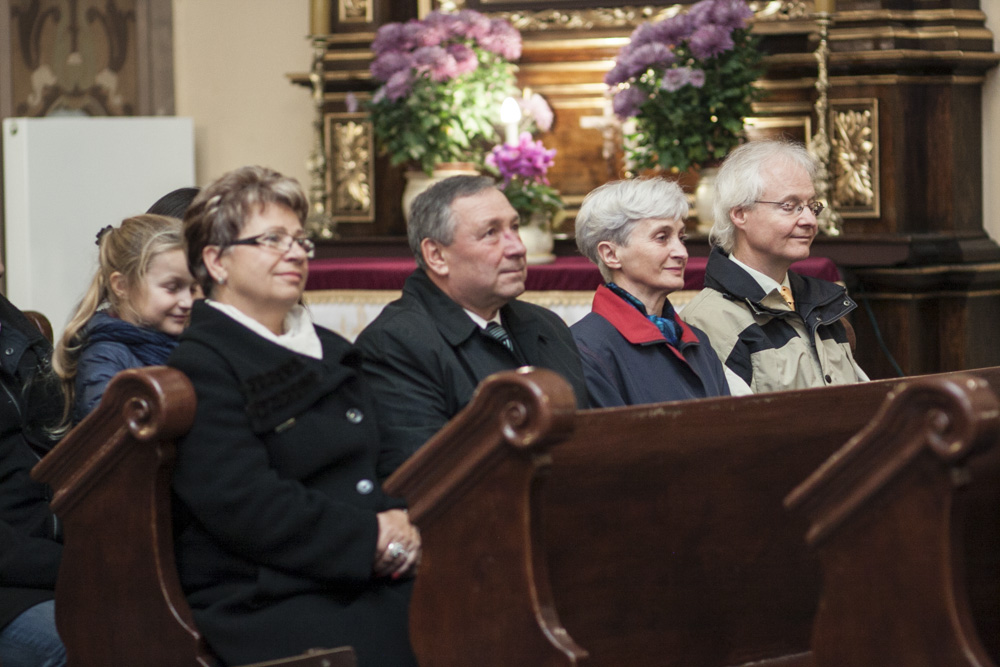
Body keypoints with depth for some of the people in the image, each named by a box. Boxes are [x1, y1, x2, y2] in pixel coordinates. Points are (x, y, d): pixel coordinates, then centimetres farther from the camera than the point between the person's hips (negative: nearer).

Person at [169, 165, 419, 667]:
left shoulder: (329, 351, 26)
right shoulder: (200, 365, -1)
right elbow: (241, 504, -12)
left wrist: (400, 524, -2)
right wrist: (369, 536, -10)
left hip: (372, 583, 8)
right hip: (267, 603, -7)